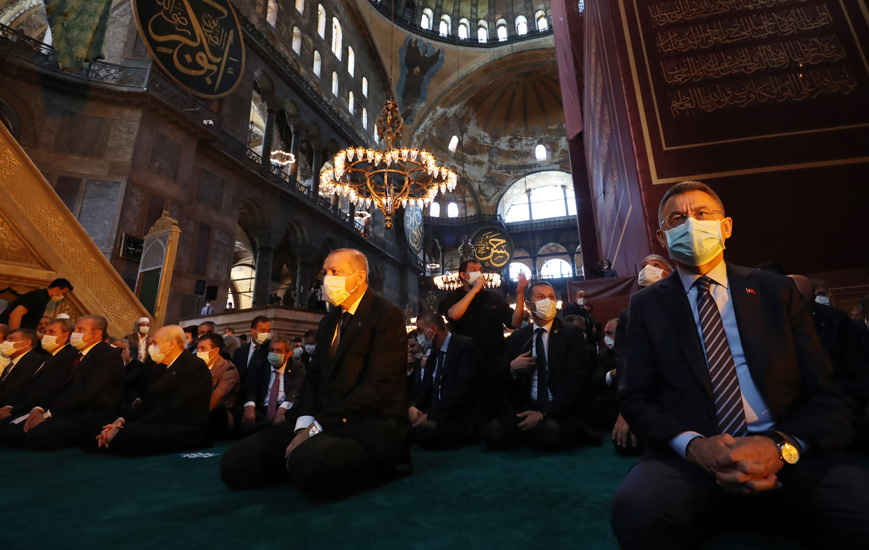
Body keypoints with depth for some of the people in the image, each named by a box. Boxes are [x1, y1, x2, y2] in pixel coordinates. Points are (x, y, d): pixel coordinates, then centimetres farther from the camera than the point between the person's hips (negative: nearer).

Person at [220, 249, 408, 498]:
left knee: (308, 463, -36)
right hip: (322, 422, 7)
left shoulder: (386, 315, -8)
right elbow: (314, 377, 14)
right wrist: (305, 423, -6)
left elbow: (377, 385, -17)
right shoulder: (329, 321, 19)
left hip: (372, 424, -6)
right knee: (235, 462, -10)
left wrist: (317, 427, -17)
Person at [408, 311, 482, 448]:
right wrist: (412, 406, -9)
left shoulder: (466, 345, -10)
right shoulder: (435, 352, 16)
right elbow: (427, 388, 12)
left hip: (462, 421, -7)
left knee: (420, 429, -33)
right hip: (436, 416, 7)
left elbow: (462, 388, -19)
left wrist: (431, 415, -20)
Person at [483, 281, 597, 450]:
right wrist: (512, 368, -9)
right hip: (525, 408, 3)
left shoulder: (571, 333, 3)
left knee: (548, 434, -35)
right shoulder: (516, 338, 12)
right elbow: (502, 382, 16)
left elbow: (576, 380, -7)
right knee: (492, 433, -24)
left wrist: (544, 413, -17)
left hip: (560, 410, -3)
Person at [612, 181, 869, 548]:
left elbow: (826, 391, 6)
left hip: (789, 453, 2)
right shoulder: (647, 305, 7)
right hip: (691, 459, -1)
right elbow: (635, 398, 3)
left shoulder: (775, 291, 11)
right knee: (638, 513, -31)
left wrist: (780, 446, -14)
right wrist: (693, 445, -16)